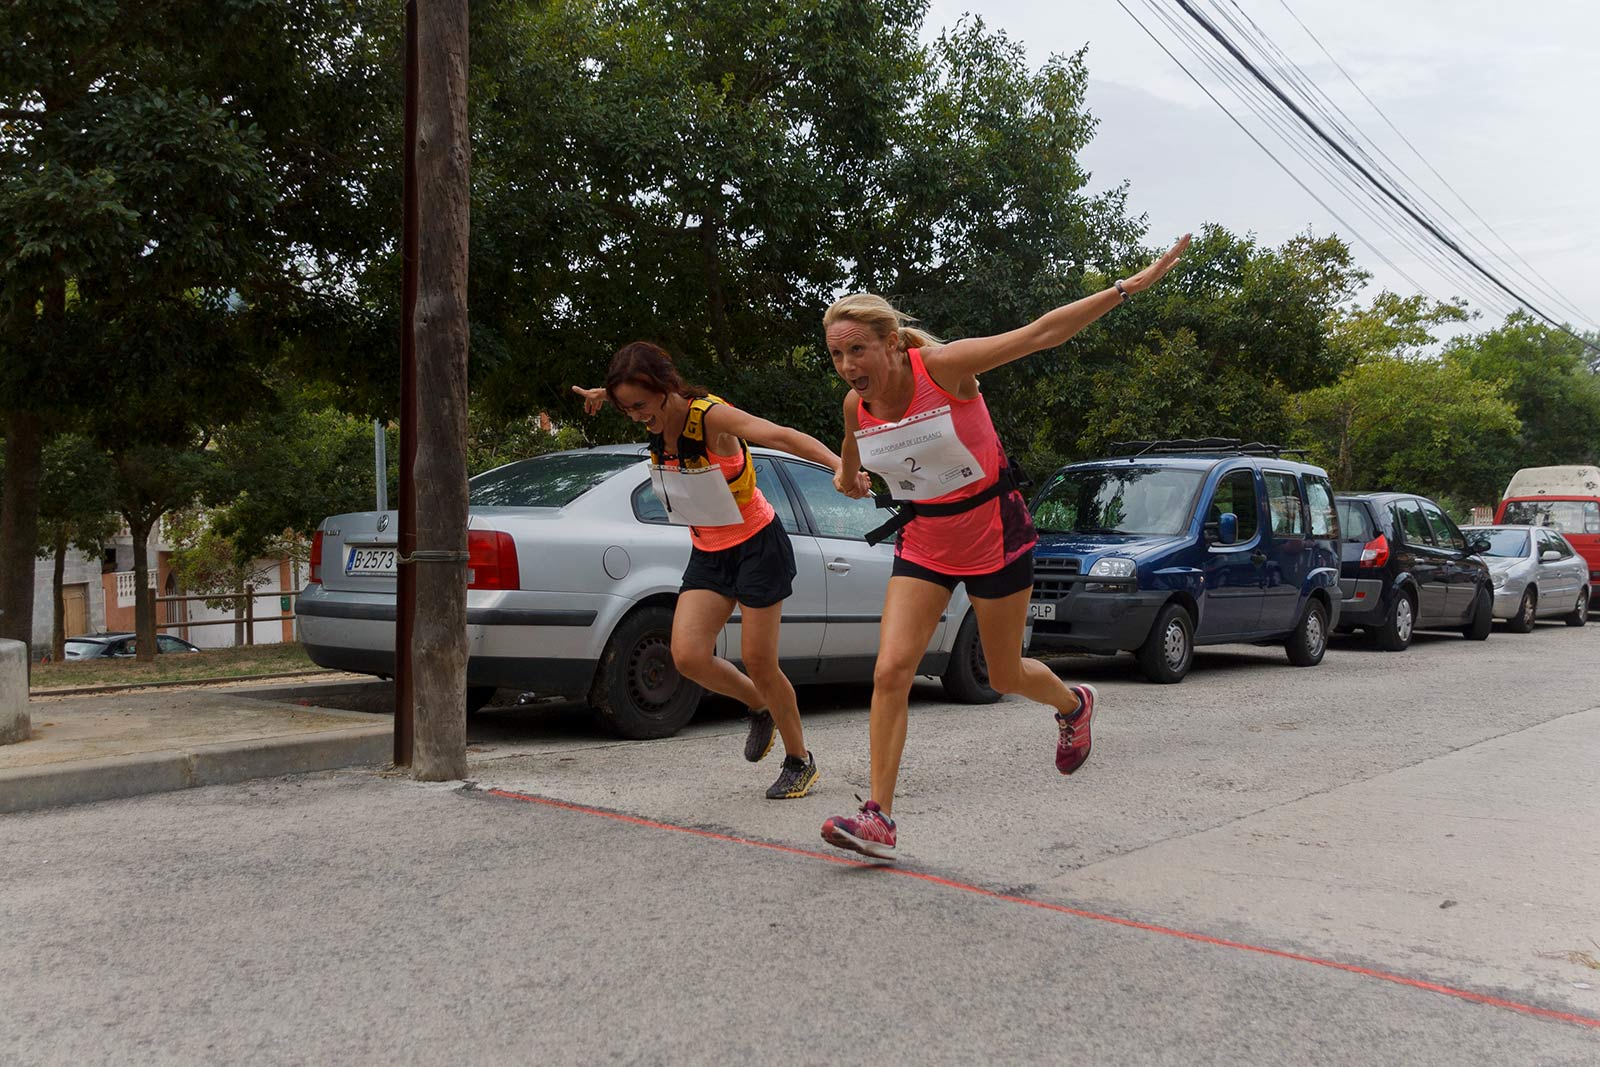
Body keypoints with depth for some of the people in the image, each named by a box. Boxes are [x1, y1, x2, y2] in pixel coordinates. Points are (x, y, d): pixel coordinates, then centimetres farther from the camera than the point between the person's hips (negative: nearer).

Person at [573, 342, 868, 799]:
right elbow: (631, 395, 23)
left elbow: (781, 436, -41)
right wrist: (606, 395, 5)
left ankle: (800, 761, 20)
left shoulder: (710, 415, -25)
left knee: (759, 662, -2)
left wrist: (838, 464, -56)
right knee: (688, 656, -9)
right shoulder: (655, 419, -6)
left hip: (757, 546, -6)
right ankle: (759, 708, 20)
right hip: (707, 553, 6)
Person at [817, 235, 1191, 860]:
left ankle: (1073, 705, 46)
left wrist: (1131, 286, -21)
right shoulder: (856, 405, -7)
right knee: (891, 672, -12)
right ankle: (878, 818, -7)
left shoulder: (943, 366, -23)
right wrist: (848, 476, 39)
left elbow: (1042, 333, -21)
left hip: (993, 532, -4)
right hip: (923, 543, 4)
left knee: (1006, 676, 11)